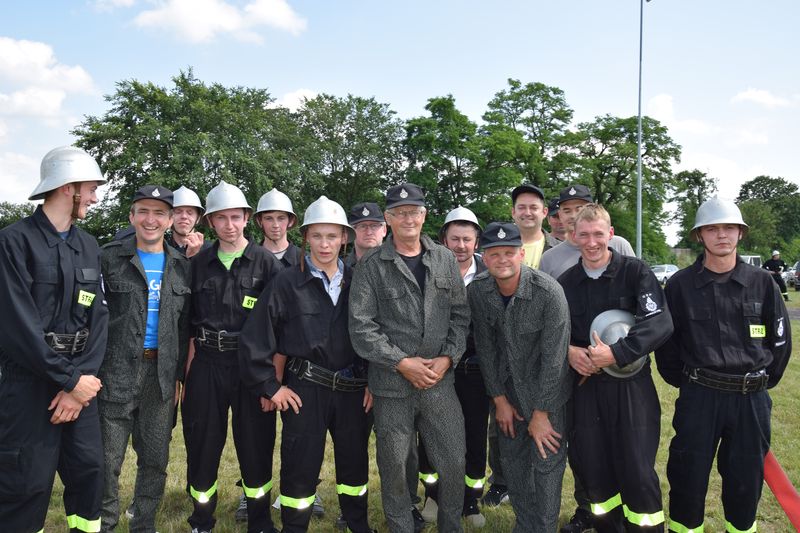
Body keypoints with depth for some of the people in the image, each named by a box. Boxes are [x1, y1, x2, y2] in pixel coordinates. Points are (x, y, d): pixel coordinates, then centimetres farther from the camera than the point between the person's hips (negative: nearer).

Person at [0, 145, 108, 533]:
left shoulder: (89, 247, 10)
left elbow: (98, 318, 4)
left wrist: (81, 378, -8)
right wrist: (69, 380, -14)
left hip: (79, 379, 6)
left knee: (88, 472, 11)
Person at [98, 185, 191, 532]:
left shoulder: (182, 266, 8)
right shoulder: (109, 258, -2)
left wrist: (179, 373, 7)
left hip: (162, 375, 4)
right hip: (117, 372, -3)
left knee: (155, 461, 12)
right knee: (107, 459, 2)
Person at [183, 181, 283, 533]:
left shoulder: (265, 262, -1)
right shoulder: (198, 263, 7)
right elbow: (186, 322, 10)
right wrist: (186, 371, 2)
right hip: (206, 365, 2)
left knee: (256, 445, 6)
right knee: (202, 446, 9)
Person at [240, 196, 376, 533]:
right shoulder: (287, 283, -5)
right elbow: (254, 339, -6)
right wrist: (270, 387, -6)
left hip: (353, 390, 3)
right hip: (305, 391, -3)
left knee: (355, 465, 16)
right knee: (300, 469, 6)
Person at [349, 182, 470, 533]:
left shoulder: (444, 260, 7)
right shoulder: (371, 266, -3)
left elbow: (460, 314, 8)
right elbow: (362, 326, -8)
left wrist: (447, 357, -5)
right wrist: (402, 363, -12)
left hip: (440, 382, 3)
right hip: (392, 386, -2)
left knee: (454, 464, 9)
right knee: (394, 468, 10)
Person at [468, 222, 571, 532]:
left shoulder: (548, 292, -25)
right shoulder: (478, 291, -12)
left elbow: (553, 357, -21)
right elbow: (485, 347, -3)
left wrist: (541, 413, -16)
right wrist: (499, 399, 0)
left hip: (547, 391, -4)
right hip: (508, 389, 5)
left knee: (547, 463, 0)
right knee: (512, 460, 15)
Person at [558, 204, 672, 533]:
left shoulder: (635, 271, -3)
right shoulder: (565, 282, 7)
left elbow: (660, 323, -14)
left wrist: (617, 353, -23)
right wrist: (568, 351, -8)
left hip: (631, 385, -3)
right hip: (585, 386, 4)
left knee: (637, 472, -1)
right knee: (592, 470, 10)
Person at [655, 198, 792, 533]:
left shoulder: (761, 283, 1)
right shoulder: (681, 284, -3)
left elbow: (780, 340, 9)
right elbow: (665, 340, 4)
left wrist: (762, 381, 8)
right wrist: (684, 380, 5)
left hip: (751, 400, 1)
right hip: (698, 398, -1)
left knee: (746, 478, 13)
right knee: (688, 476, 8)